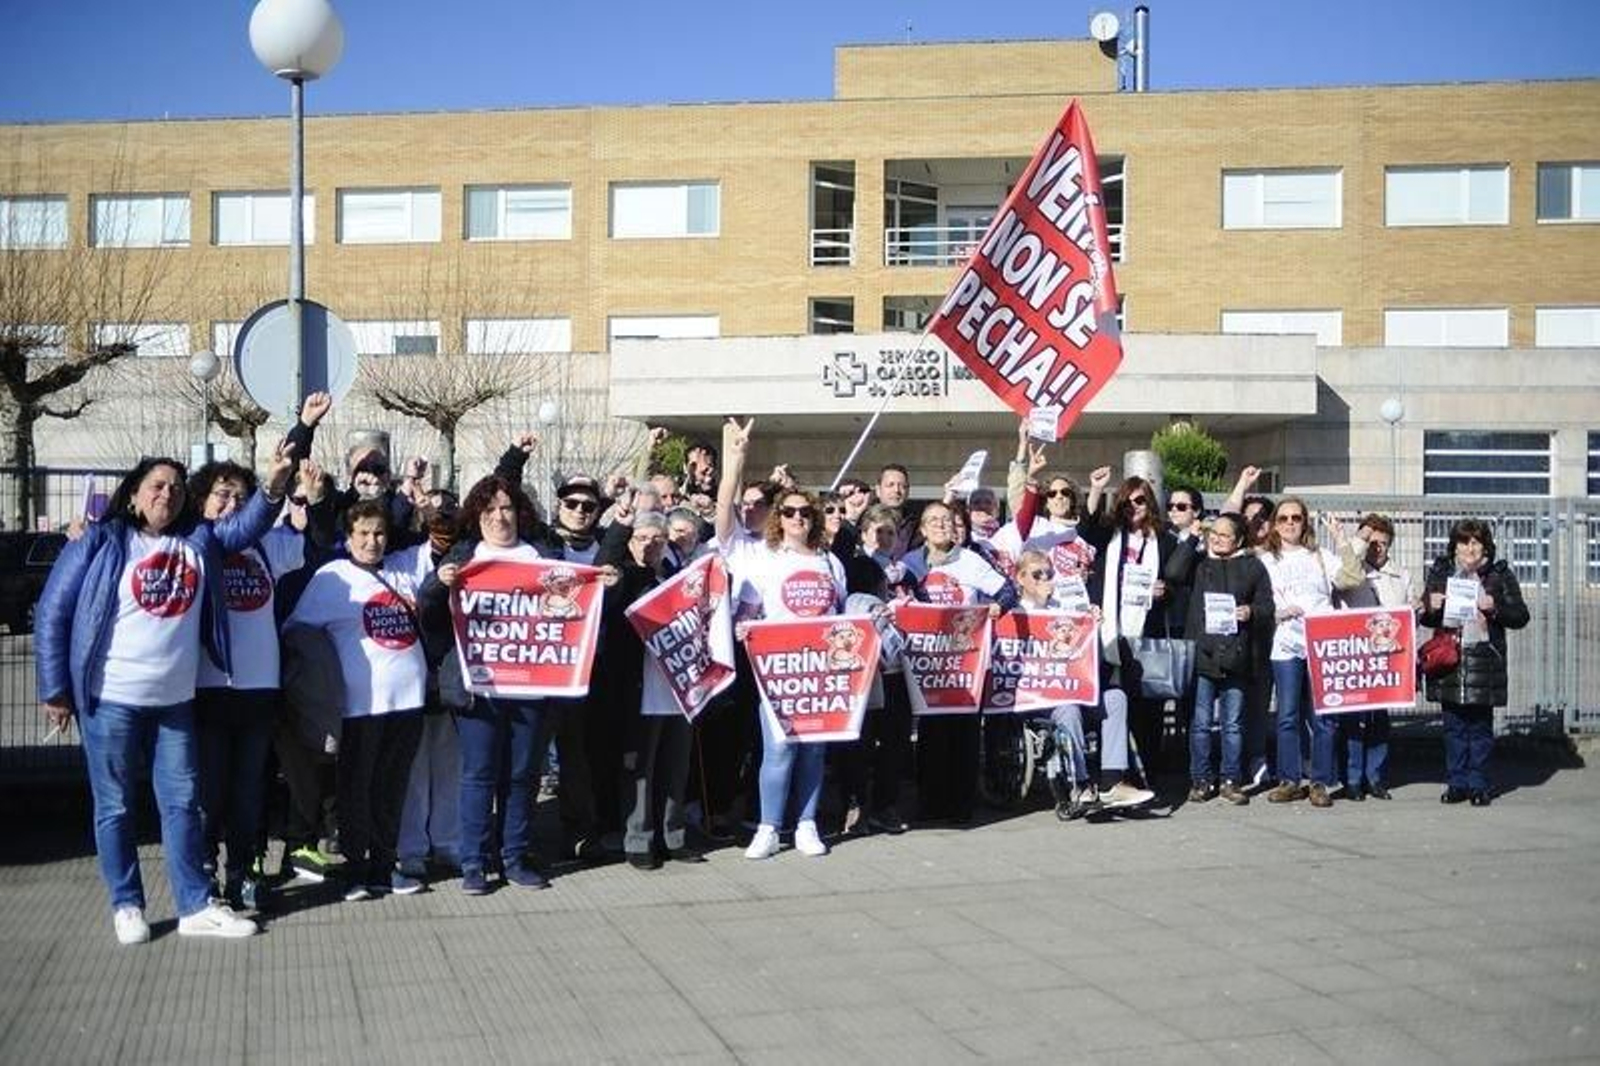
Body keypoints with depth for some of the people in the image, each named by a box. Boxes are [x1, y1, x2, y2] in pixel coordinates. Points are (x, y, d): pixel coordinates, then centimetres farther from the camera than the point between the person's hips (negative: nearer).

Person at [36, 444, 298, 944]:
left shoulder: (199, 541, 10)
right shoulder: (99, 543, -3)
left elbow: (245, 526, -1)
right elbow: (52, 612, -2)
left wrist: (273, 487, -22)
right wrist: (55, 689, -6)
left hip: (176, 701, 4)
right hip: (111, 699, -4)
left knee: (183, 803, 8)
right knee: (115, 808, 6)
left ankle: (196, 906, 15)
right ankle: (126, 906, 18)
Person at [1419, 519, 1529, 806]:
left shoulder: (1500, 575, 3)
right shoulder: (1440, 572, 9)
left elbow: (1520, 617, 2)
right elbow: (1425, 618, 15)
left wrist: (1495, 608, -15)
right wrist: (1431, 608, -7)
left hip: (1484, 662, -2)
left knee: (1480, 728, 3)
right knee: (1453, 727, 7)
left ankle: (1479, 785, 12)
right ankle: (1456, 783, 15)